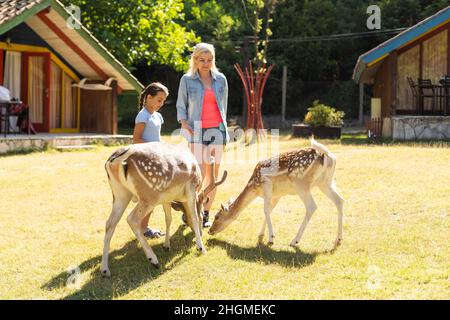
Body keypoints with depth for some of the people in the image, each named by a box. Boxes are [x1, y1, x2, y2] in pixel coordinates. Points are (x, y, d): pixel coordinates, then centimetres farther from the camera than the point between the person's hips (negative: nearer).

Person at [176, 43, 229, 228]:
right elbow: (181, 106, 5)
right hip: (197, 131, -3)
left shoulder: (221, 79, 8)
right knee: (199, 175, -12)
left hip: (217, 130, 3)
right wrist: (184, 124, -11)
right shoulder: (187, 80, 2)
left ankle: (206, 214, 14)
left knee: (213, 175, 4)